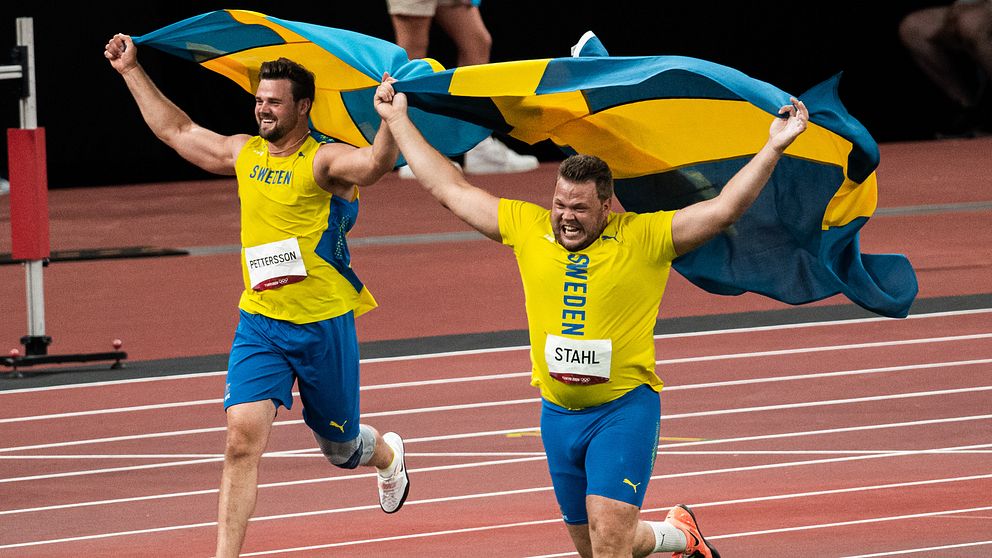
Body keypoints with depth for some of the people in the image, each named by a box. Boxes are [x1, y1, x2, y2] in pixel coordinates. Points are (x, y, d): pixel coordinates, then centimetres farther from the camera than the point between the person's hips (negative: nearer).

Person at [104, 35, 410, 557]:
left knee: (339, 447, 15)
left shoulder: (324, 160, -12)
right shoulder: (245, 153, 6)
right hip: (259, 323, 4)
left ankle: (388, 455, 52)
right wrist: (132, 72, 22)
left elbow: (374, 163, -34)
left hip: (323, 324, -4)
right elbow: (176, 131, 19)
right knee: (243, 434, -14)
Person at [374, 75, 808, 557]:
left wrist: (773, 148, -19)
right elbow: (450, 189, 11)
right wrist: (397, 121, 14)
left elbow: (724, 208, -10)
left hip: (625, 408, -5)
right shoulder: (527, 228, 5)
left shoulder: (644, 237, -5)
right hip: (558, 413, 5)